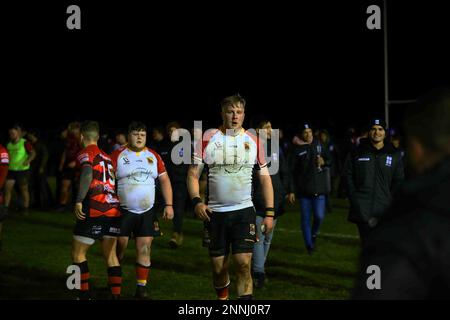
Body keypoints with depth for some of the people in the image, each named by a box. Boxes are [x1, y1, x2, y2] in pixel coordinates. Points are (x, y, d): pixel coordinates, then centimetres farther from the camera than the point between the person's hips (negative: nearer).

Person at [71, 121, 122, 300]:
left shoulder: (85, 154, 0)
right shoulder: (107, 157, 19)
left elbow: (88, 173, -20)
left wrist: (79, 201, -24)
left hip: (94, 210, -6)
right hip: (114, 209, 6)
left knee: (78, 253, 7)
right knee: (111, 255, 13)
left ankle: (84, 296, 6)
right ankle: (116, 295, 9)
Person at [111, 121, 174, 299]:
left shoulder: (153, 156, 8)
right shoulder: (118, 155, -3)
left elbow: (164, 180, 11)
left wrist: (169, 205, 3)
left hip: (147, 211, 3)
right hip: (123, 211, -3)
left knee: (144, 249, -1)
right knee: (119, 248, 3)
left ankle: (141, 287, 5)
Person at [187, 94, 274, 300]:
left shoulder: (253, 141, 3)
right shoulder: (208, 139, 0)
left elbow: (265, 178, 7)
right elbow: (193, 174, 1)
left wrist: (269, 213, 1)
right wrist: (196, 202, -16)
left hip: (244, 212, 0)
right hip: (215, 213, 1)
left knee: (244, 264, -12)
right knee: (218, 267, 7)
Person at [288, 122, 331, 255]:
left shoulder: (318, 145, 7)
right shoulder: (297, 149, -3)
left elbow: (330, 159, 17)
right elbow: (291, 169, -7)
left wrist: (324, 162, -7)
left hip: (319, 188, 2)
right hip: (303, 189, -2)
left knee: (319, 216, -7)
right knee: (306, 218, 3)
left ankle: (314, 234, 24)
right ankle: (309, 245, 15)